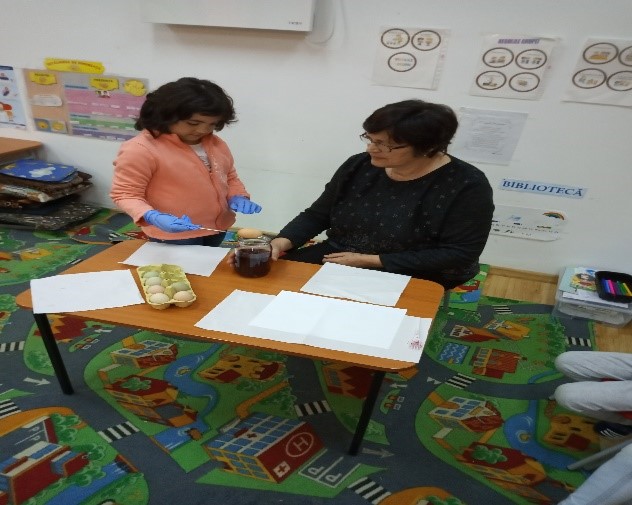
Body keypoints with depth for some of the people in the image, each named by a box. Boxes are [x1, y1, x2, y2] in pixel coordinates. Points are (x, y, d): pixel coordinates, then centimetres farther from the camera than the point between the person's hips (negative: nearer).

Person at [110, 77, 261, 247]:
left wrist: (238, 197, -7)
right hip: (173, 235, -7)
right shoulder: (141, 149, -20)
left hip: (217, 228, 7)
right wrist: (152, 217, -36)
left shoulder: (215, 143, 2)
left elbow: (230, 178, 14)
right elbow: (125, 194, -17)